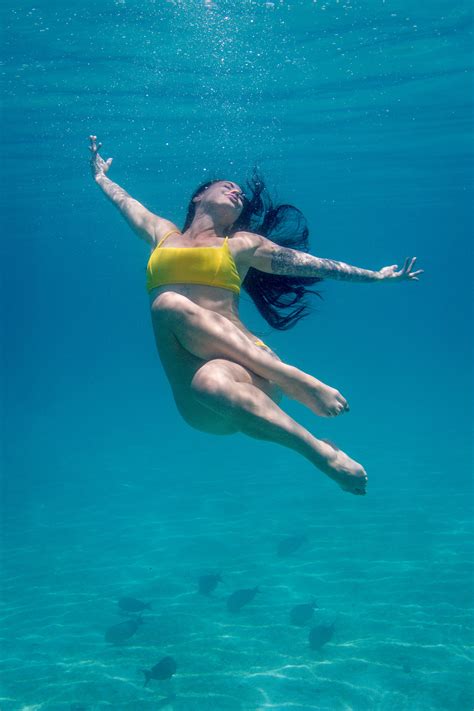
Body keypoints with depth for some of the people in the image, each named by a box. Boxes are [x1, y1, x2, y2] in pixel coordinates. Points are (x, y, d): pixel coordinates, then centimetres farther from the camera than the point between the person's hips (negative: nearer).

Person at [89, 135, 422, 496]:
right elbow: (125, 202, 45)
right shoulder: (163, 233, 27)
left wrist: (376, 275, 27)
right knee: (208, 385, -38)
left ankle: (295, 382, -29)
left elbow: (311, 263, 24)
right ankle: (320, 453, -27)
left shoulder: (242, 245, 21)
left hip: (247, 369, -1)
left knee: (171, 305, -29)